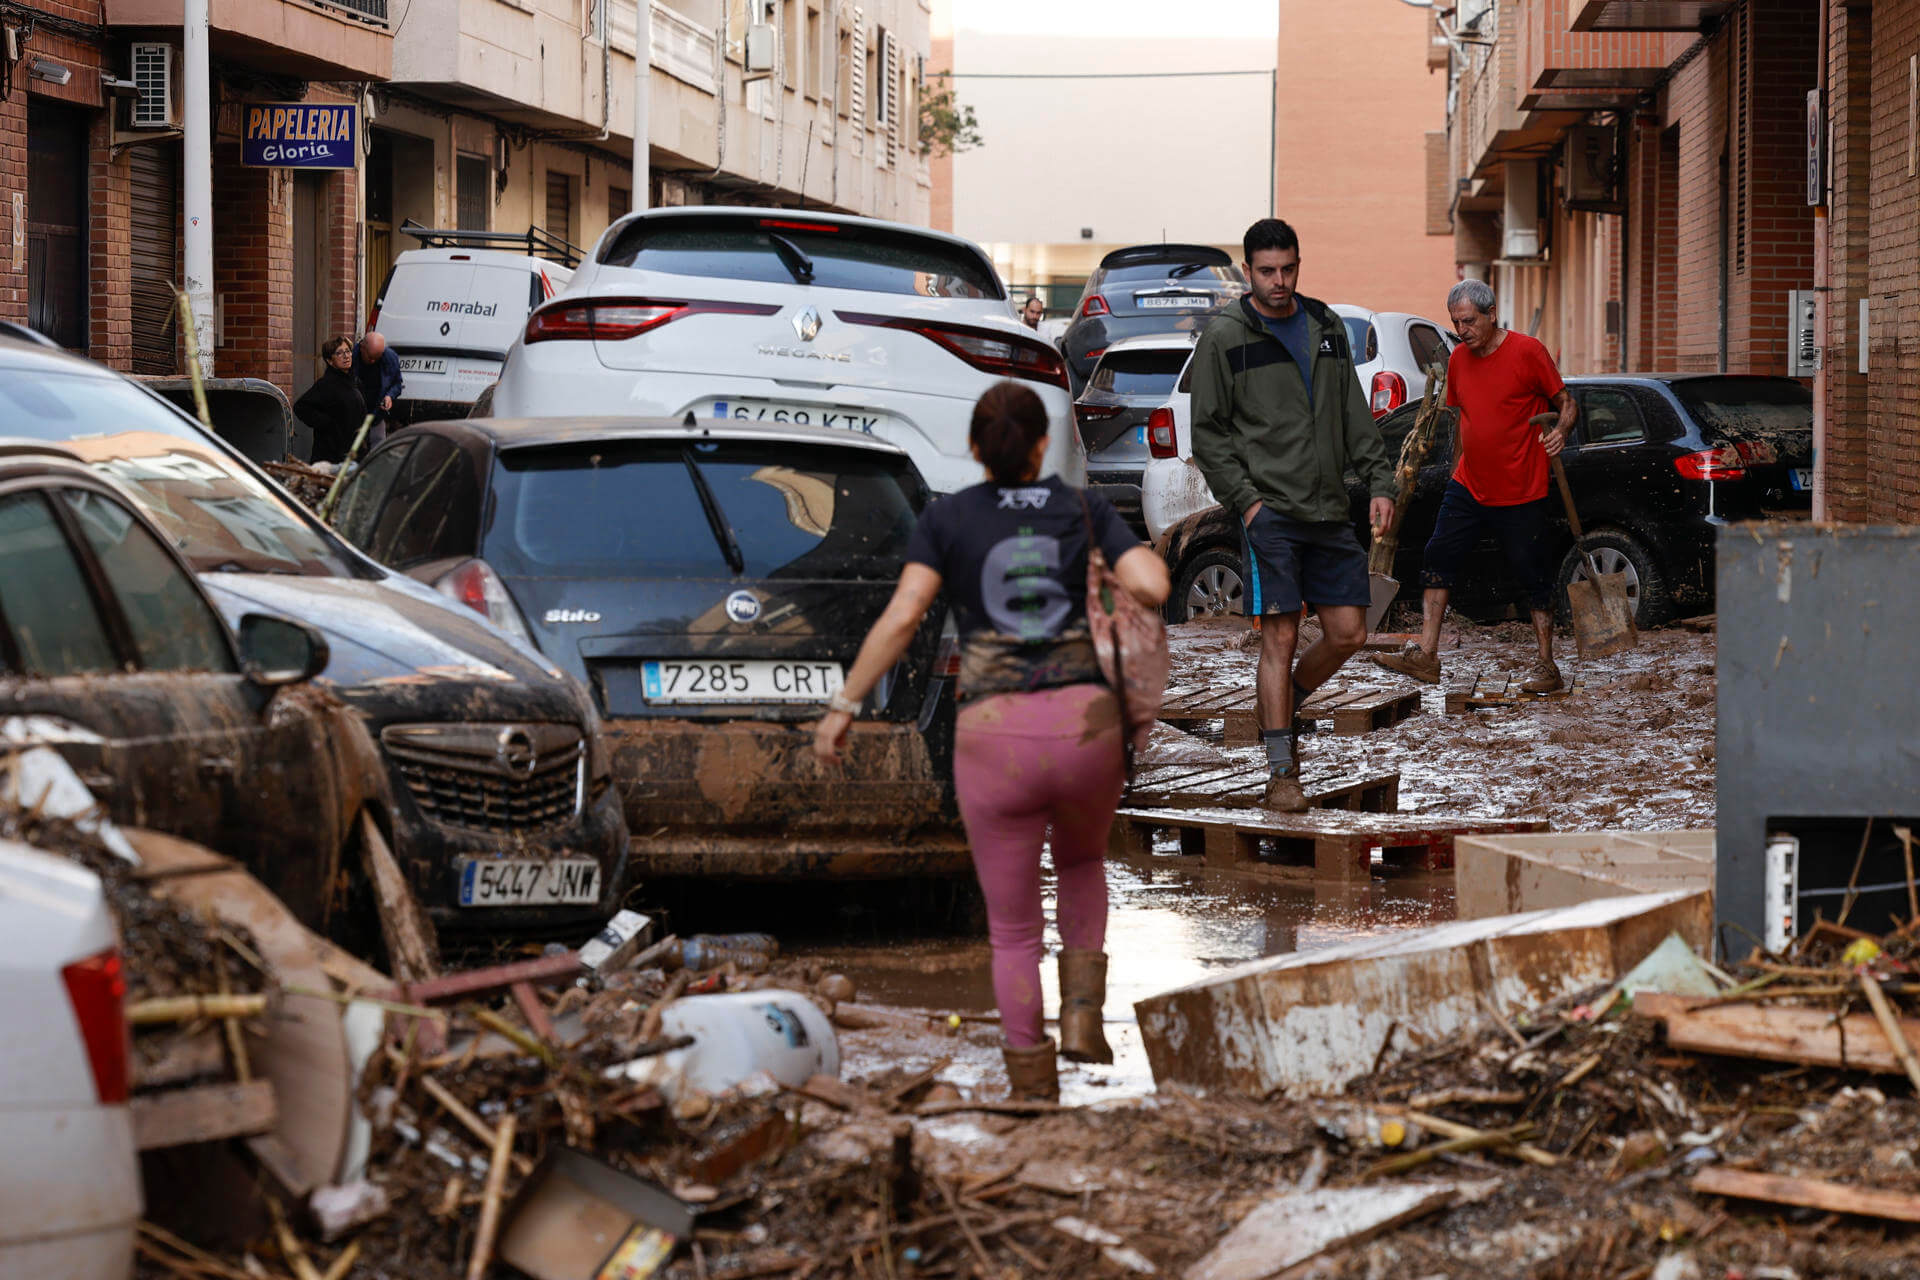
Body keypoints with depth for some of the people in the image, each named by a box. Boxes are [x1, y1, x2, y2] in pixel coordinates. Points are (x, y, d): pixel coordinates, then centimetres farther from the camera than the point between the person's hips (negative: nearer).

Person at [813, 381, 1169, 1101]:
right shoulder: (1086, 510, 10)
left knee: (1014, 933, 17)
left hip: (997, 743, -1)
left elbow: (901, 618, -6)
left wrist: (843, 707, 2)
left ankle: (1037, 1098, 12)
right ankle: (1081, 1015, 17)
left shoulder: (947, 517, 8)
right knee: (1081, 857, 36)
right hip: (1085, 731, 1)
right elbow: (1155, 587, -5)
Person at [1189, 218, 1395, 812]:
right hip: (1269, 510, -5)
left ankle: (1281, 710, 28)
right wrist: (1245, 499, -10)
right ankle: (1281, 770, -3)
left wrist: (1380, 482, 7)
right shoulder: (1224, 336, -1)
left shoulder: (1327, 327, 14)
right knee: (1280, 636, -8)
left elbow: (1355, 416, 18)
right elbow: (1208, 431, -1)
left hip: (1329, 512, 5)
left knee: (1349, 634, 4)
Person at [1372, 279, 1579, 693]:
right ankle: (1425, 655, 2)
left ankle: (1546, 666, 10)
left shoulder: (1527, 352, -11)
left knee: (1535, 578, 0)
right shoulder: (1459, 359, 8)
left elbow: (1566, 403, -6)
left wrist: (1560, 431, -26)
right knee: (1437, 560, -1)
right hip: (1468, 488, 6)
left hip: (1521, 495, -6)